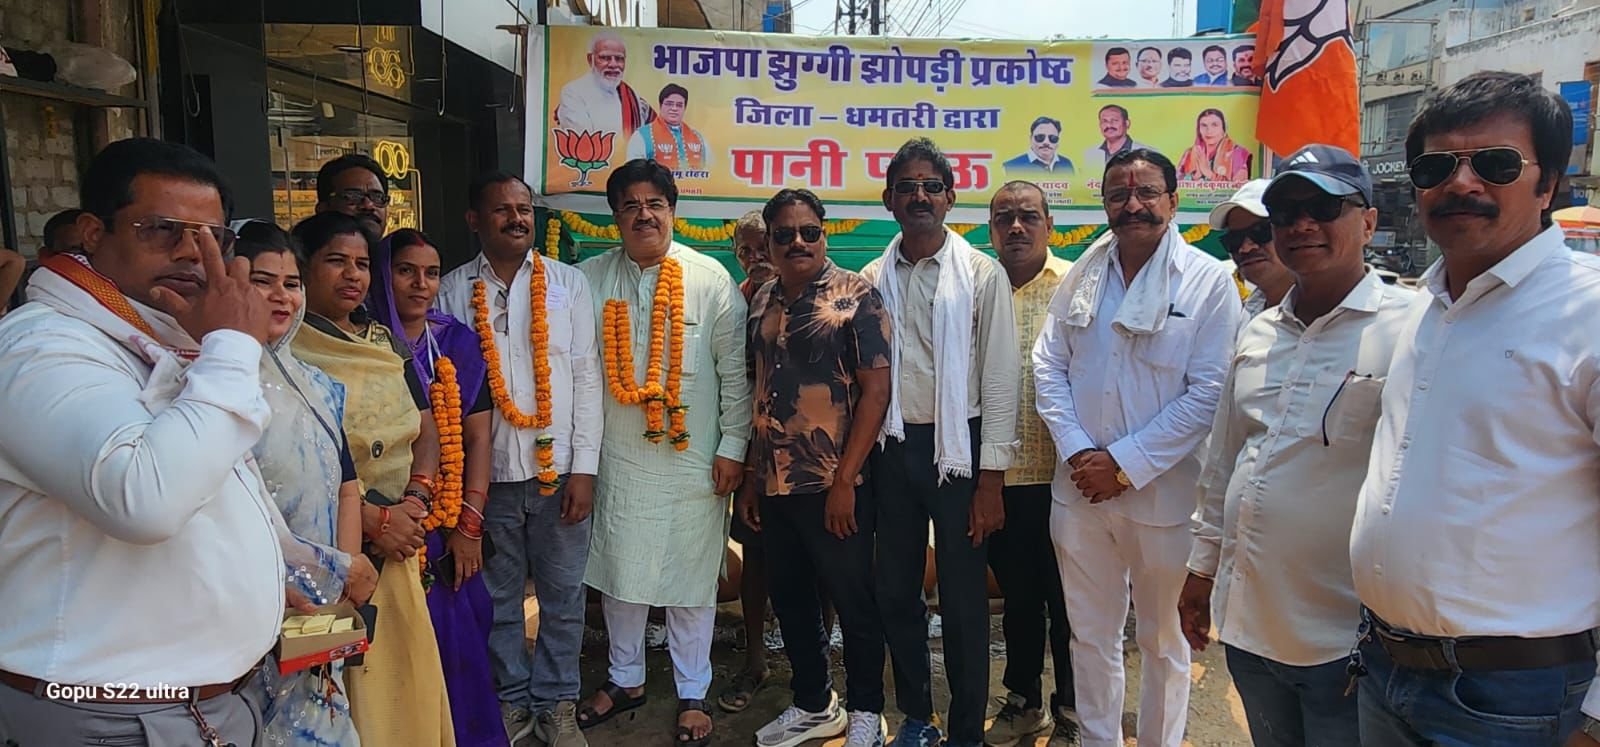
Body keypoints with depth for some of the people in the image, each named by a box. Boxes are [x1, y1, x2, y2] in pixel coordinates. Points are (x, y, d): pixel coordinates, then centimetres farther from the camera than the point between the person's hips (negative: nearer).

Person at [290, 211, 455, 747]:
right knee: (350, 680, 1)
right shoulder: (286, 351, -8)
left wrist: (415, 498, -8)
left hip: (400, 540, 6)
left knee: (407, 671, 11)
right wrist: (374, 519, -16)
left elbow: (426, 428, 10)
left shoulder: (385, 342, 13)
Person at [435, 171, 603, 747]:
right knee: (499, 599, 13)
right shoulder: (453, 292, 1)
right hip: (488, 472, 0)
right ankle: (512, 699, 31)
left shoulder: (567, 283, 2)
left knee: (563, 596, 9)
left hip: (559, 469, 0)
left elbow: (587, 376, 1)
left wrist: (584, 467, -3)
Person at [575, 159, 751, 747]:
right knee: (619, 574, 14)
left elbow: (735, 370, -3)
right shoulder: (591, 279, 3)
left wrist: (733, 446, -5)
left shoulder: (710, 278, -4)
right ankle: (625, 679, 35)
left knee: (692, 580, 7)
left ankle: (692, 694, 25)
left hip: (693, 459, -2)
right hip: (618, 457, 3)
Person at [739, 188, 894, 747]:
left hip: (834, 486, -5)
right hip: (774, 486, 6)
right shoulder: (761, 303, 9)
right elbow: (754, 392, 12)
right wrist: (750, 478, 9)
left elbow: (876, 389, -12)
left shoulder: (856, 296, -7)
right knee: (791, 599, 16)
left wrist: (845, 480, -15)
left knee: (854, 601, 7)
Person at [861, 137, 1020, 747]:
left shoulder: (981, 274, -2)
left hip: (959, 447, -3)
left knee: (963, 600, 4)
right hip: (892, 447, 3)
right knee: (896, 592, 12)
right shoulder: (872, 281, 7)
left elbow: (999, 379, -4)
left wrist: (991, 478, -9)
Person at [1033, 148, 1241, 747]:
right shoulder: (1081, 275, 5)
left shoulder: (1209, 281, -7)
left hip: (1163, 493, -3)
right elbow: (1048, 365, 5)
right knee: (1090, 634, 15)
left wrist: (1127, 464, -15)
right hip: (1080, 489, 4)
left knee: (1163, 640, 13)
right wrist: (1077, 451, -8)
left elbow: (1208, 393, -12)